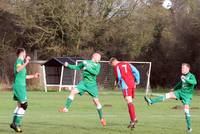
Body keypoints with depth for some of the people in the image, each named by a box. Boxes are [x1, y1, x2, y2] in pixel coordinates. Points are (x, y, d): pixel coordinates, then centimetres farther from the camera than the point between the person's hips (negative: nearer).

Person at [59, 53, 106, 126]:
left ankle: (101, 118, 10)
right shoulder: (86, 62, 10)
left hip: (92, 85, -2)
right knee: (73, 91, -19)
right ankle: (66, 108, -15)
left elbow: (96, 72, -14)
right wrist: (68, 65, 4)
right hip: (84, 82, 2)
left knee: (96, 101, -2)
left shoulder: (97, 65, 4)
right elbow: (76, 67, 16)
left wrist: (87, 68, -17)